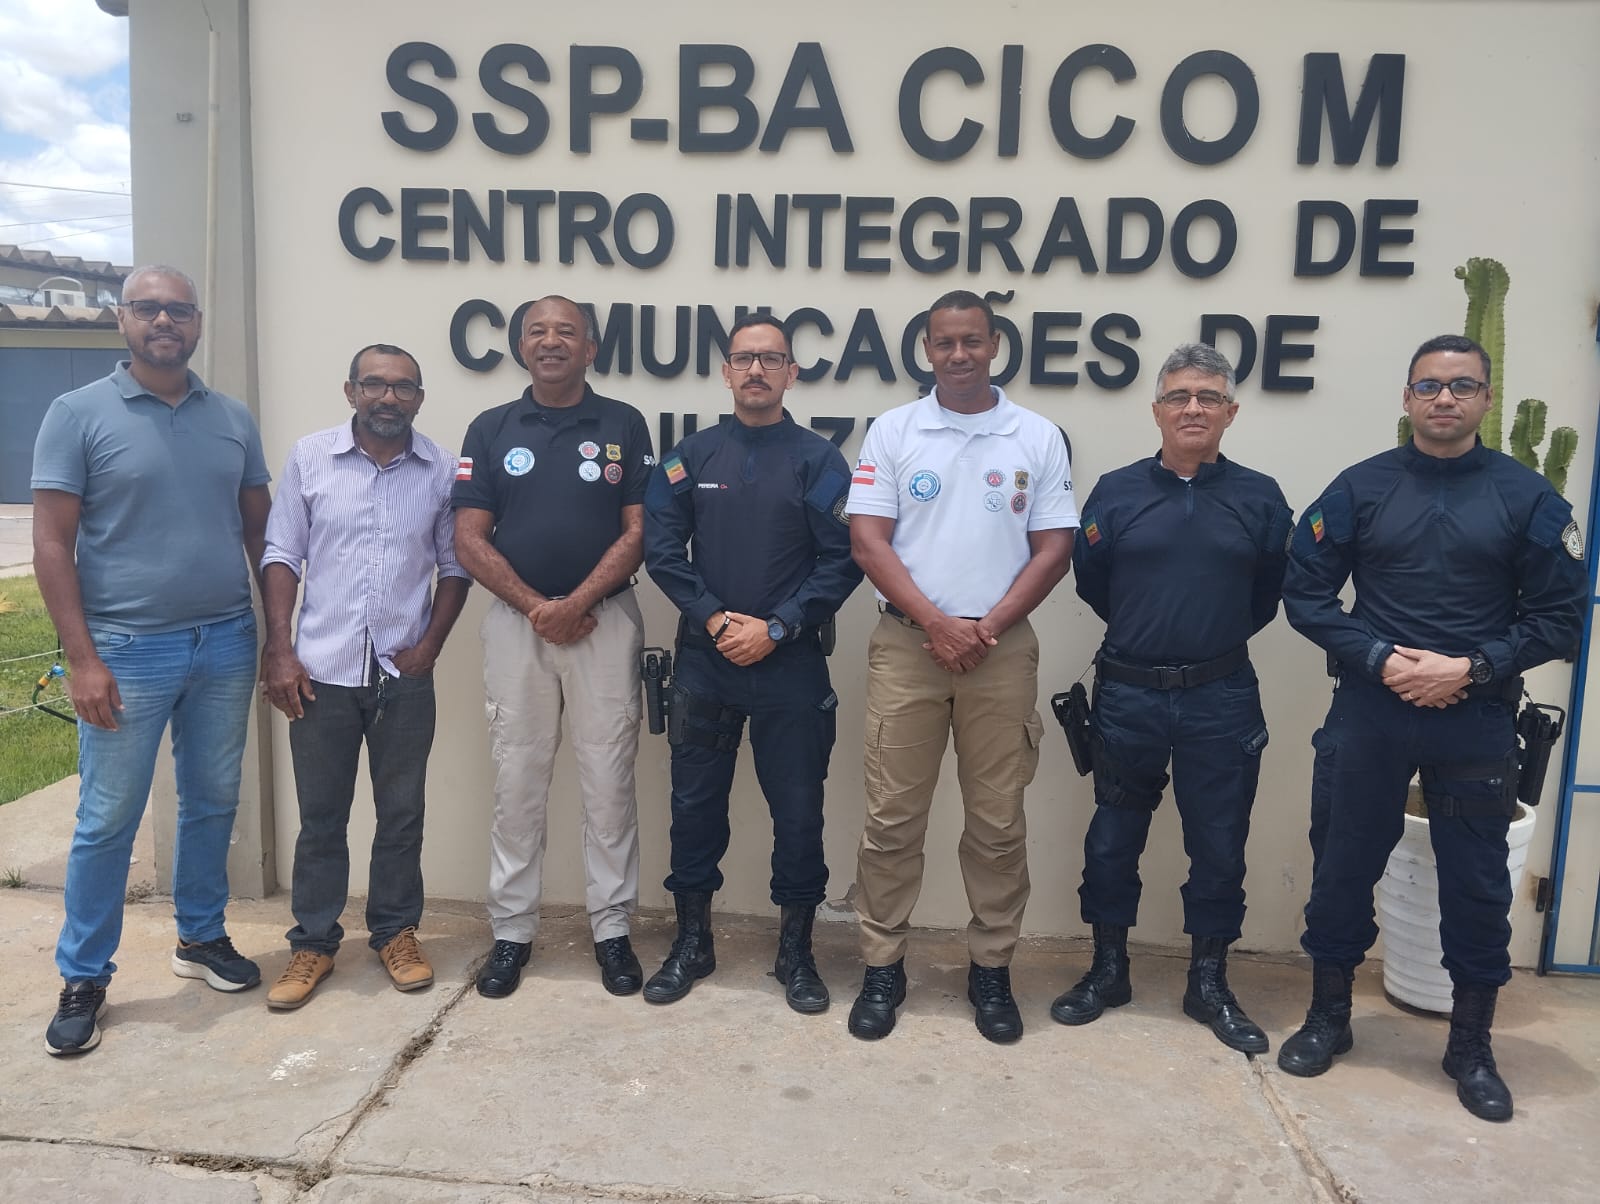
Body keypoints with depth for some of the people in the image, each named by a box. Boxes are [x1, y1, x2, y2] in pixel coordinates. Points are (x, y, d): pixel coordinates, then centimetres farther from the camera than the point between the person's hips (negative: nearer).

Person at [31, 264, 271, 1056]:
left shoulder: (233, 419, 7)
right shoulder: (79, 414, -4)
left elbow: (261, 528, 12)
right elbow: (52, 544, -7)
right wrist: (82, 659, -13)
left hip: (226, 643, 4)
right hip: (128, 650, -4)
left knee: (212, 802, 14)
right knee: (108, 820, 4)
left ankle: (201, 937, 33)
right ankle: (83, 979, 19)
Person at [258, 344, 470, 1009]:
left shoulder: (444, 470, 0)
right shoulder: (309, 457, 1)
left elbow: (455, 565, 5)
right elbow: (282, 556, 1)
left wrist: (430, 645, -5)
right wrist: (278, 651, -5)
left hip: (404, 674, 0)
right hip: (320, 670, 0)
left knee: (402, 814, 11)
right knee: (320, 817, 10)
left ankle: (396, 931, 27)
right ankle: (313, 942, 24)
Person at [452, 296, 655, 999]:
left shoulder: (624, 426, 4)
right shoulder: (491, 429, 7)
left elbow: (637, 532, -1)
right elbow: (470, 541, 2)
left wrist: (576, 603, -12)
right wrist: (536, 607, -8)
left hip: (605, 619, -1)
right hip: (516, 620, 1)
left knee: (609, 782, 3)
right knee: (516, 783, 7)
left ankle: (612, 929, 16)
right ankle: (512, 932, 19)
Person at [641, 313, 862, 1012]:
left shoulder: (818, 460, 1)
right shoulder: (692, 456, 7)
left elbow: (841, 562, -5)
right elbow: (662, 549, 1)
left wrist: (775, 627, -13)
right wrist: (716, 619, -11)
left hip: (790, 663, -1)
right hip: (704, 659, 2)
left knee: (798, 808, 5)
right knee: (695, 801, 9)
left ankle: (796, 950, 21)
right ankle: (692, 941, 25)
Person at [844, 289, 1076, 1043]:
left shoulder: (1038, 438, 5)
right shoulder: (892, 431, 3)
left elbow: (1054, 550, 2)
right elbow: (868, 541, -3)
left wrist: (990, 625, -10)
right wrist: (936, 623, -12)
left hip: (1002, 650, 1)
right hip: (906, 645, 0)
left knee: (998, 820, 7)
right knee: (892, 816, 3)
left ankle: (992, 969, 22)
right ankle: (881, 967, 17)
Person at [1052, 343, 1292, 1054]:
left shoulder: (1260, 499, 1)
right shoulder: (1116, 492, 0)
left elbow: (1270, 596, 9)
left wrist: (1214, 638, 10)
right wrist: (1148, 631, 11)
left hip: (1221, 701, 0)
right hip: (1127, 695, 0)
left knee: (1219, 843, 9)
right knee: (1114, 836, 11)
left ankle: (1209, 982, 26)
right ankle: (1107, 970, 28)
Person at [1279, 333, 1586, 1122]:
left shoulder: (1527, 497, 0)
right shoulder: (1360, 487, 1)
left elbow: (1560, 616, 0)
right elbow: (1305, 592, 0)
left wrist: (1472, 668, -13)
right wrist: (1378, 658, -12)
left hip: (1478, 720, 0)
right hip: (1369, 713, 1)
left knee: (1477, 883, 8)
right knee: (1343, 866, 9)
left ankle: (1472, 1046, 27)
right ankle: (1328, 1016, 28)